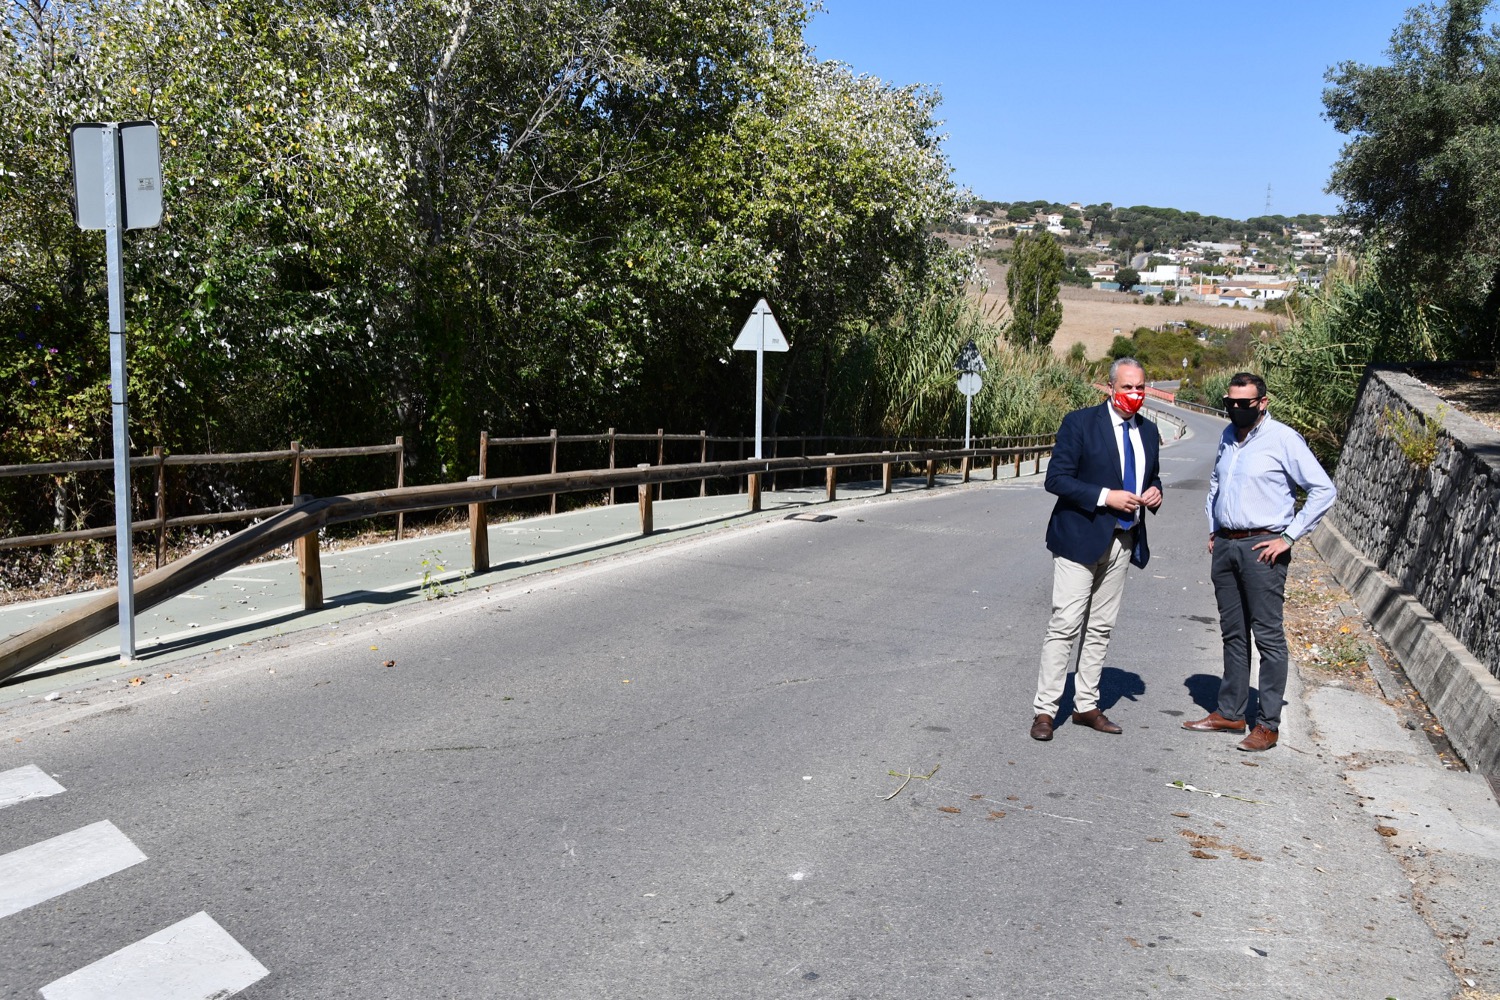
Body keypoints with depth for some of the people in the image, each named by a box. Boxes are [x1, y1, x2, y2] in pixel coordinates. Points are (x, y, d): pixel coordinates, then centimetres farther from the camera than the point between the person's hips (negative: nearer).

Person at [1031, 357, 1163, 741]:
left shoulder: (1148, 431, 11)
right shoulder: (1079, 423, -8)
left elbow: (1151, 476, 24)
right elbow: (1056, 479, -13)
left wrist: (1154, 492, 1)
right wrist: (1106, 496, -21)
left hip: (1123, 542, 6)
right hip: (1081, 537, -6)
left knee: (1101, 628, 11)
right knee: (1065, 624, -7)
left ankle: (1086, 706, 21)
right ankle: (1045, 709, -1)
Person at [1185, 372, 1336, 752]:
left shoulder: (1283, 439, -9)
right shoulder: (1228, 436, 12)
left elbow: (1324, 490, -10)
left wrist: (1289, 537, -12)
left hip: (1262, 547, -7)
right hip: (1225, 545, 7)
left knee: (1268, 636, -1)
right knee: (1232, 633, 13)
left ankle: (1268, 724, 5)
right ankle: (1230, 713, 23)